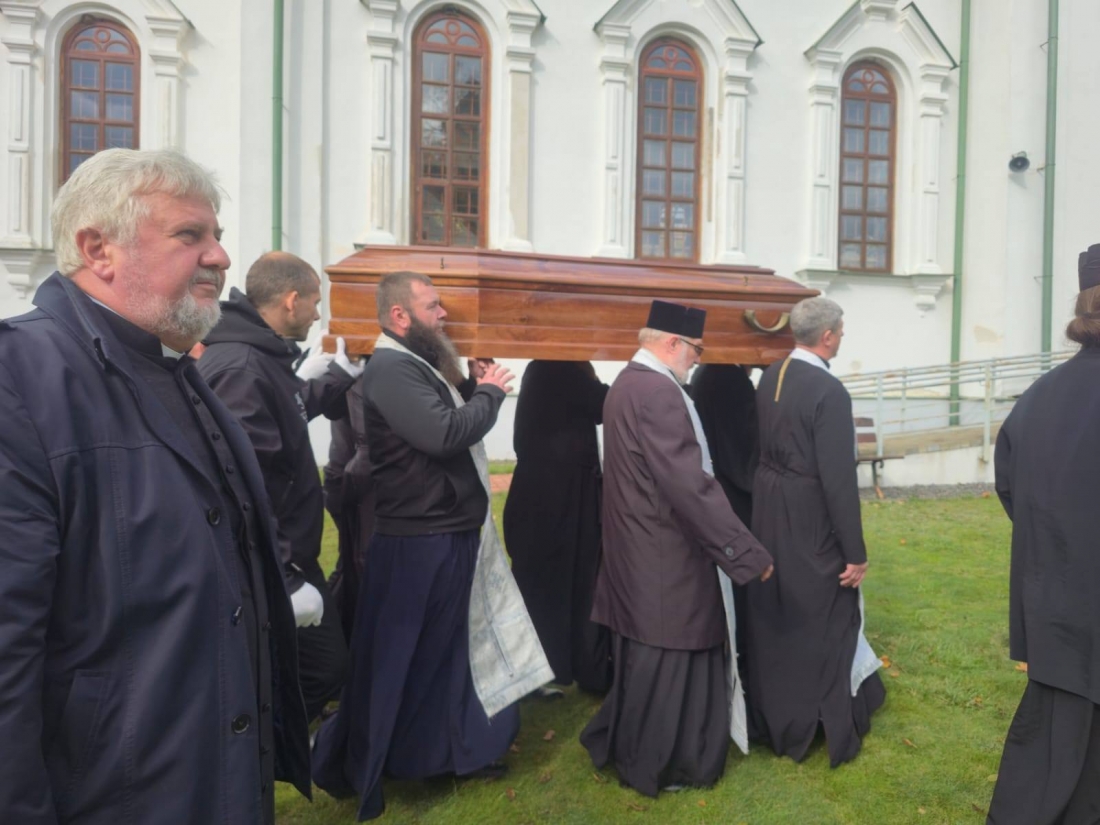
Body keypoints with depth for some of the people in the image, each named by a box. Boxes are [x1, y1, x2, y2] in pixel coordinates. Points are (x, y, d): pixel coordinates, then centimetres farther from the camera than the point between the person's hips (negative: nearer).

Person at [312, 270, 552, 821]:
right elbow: (446, 434, -29)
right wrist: (490, 393, -13)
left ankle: (458, 750, 36)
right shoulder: (389, 370, -19)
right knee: (398, 660, 4)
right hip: (418, 542, -10)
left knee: (449, 650, 20)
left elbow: (450, 428, 14)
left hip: (448, 534, 10)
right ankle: (356, 770, 22)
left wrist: (478, 392, -1)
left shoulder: (418, 365, 14)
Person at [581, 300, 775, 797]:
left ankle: (625, 745, 38)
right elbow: (689, 484, -28)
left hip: (641, 546, 10)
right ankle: (652, 764, 24)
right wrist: (747, 551, -23)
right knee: (665, 658, 6)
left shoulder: (628, 382, 9)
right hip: (663, 553, -10)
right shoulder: (658, 392, -24)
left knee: (644, 657, 22)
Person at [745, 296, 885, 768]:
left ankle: (774, 718, 37)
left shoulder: (770, 377, 1)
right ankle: (831, 724, 28)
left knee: (773, 616, 19)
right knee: (824, 619, 11)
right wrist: (856, 551, -15)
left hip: (768, 512, 7)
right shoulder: (829, 391, -22)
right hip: (813, 520, -7)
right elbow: (838, 480, -22)